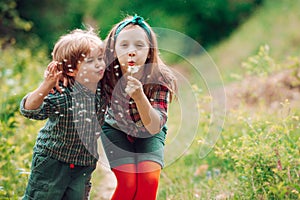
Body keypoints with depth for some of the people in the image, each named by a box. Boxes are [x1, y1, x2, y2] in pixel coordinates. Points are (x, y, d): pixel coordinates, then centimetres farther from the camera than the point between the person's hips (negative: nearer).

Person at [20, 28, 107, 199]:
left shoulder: (103, 90, -7)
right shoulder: (60, 94, -25)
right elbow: (29, 109, -34)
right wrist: (45, 87, -49)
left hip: (85, 164, 5)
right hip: (52, 160, -5)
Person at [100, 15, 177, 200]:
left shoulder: (159, 79, -29)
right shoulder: (106, 75, -28)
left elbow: (154, 127, -36)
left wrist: (139, 97, -53)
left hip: (149, 135, 0)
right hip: (116, 129, 0)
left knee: (149, 180, -20)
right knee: (128, 183, -19)